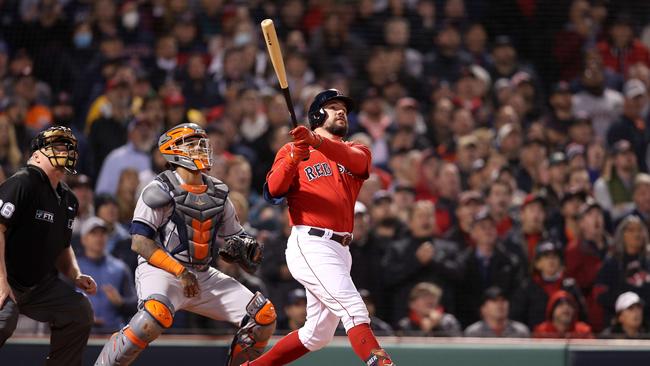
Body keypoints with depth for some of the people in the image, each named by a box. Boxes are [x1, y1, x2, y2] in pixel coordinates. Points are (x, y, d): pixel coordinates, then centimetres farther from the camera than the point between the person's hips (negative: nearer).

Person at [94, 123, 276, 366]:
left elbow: (235, 235, 21)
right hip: (161, 270, -7)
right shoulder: (160, 191, -8)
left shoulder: (218, 194, 13)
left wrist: (242, 246, -4)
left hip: (202, 276, 7)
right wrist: (180, 272, -18)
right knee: (157, 313, -39)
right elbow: (140, 243, -13)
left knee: (264, 316, -3)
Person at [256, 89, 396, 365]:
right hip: (310, 246, -6)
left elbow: (356, 160, -9)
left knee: (318, 334, 12)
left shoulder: (357, 151, 18)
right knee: (354, 311, -21)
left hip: (340, 250, 6)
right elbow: (273, 192, -6)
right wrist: (294, 157, -22)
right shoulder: (292, 151, 9)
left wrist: (318, 141, -28)